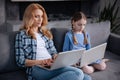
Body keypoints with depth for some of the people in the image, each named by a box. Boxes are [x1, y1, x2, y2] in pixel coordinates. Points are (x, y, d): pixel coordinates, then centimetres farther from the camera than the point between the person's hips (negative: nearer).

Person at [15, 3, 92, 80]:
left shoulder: (45, 33, 23)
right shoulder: (22, 35, 5)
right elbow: (20, 61, -1)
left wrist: (56, 57, -2)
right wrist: (41, 62, -15)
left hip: (52, 66, 6)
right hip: (37, 68, -6)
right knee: (78, 73, -30)